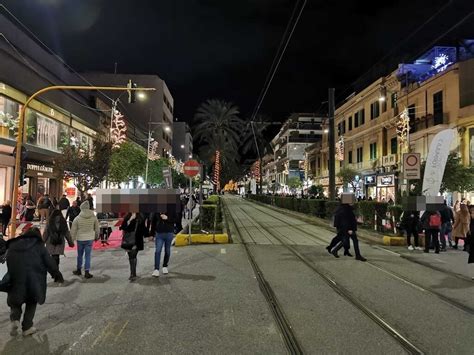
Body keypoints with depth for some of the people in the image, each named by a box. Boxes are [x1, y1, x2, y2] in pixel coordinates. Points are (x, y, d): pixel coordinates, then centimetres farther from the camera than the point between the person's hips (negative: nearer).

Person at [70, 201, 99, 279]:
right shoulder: (94, 217, -4)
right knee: (88, 256, 4)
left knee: (79, 255, 17)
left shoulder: (77, 218, -8)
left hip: (80, 239, 0)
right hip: (90, 239, 0)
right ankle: (87, 272, 4)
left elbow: (73, 230, -3)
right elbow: (97, 229, 6)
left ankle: (78, 270, 30)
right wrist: (96, 237, 22)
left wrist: (72, 239, 8)